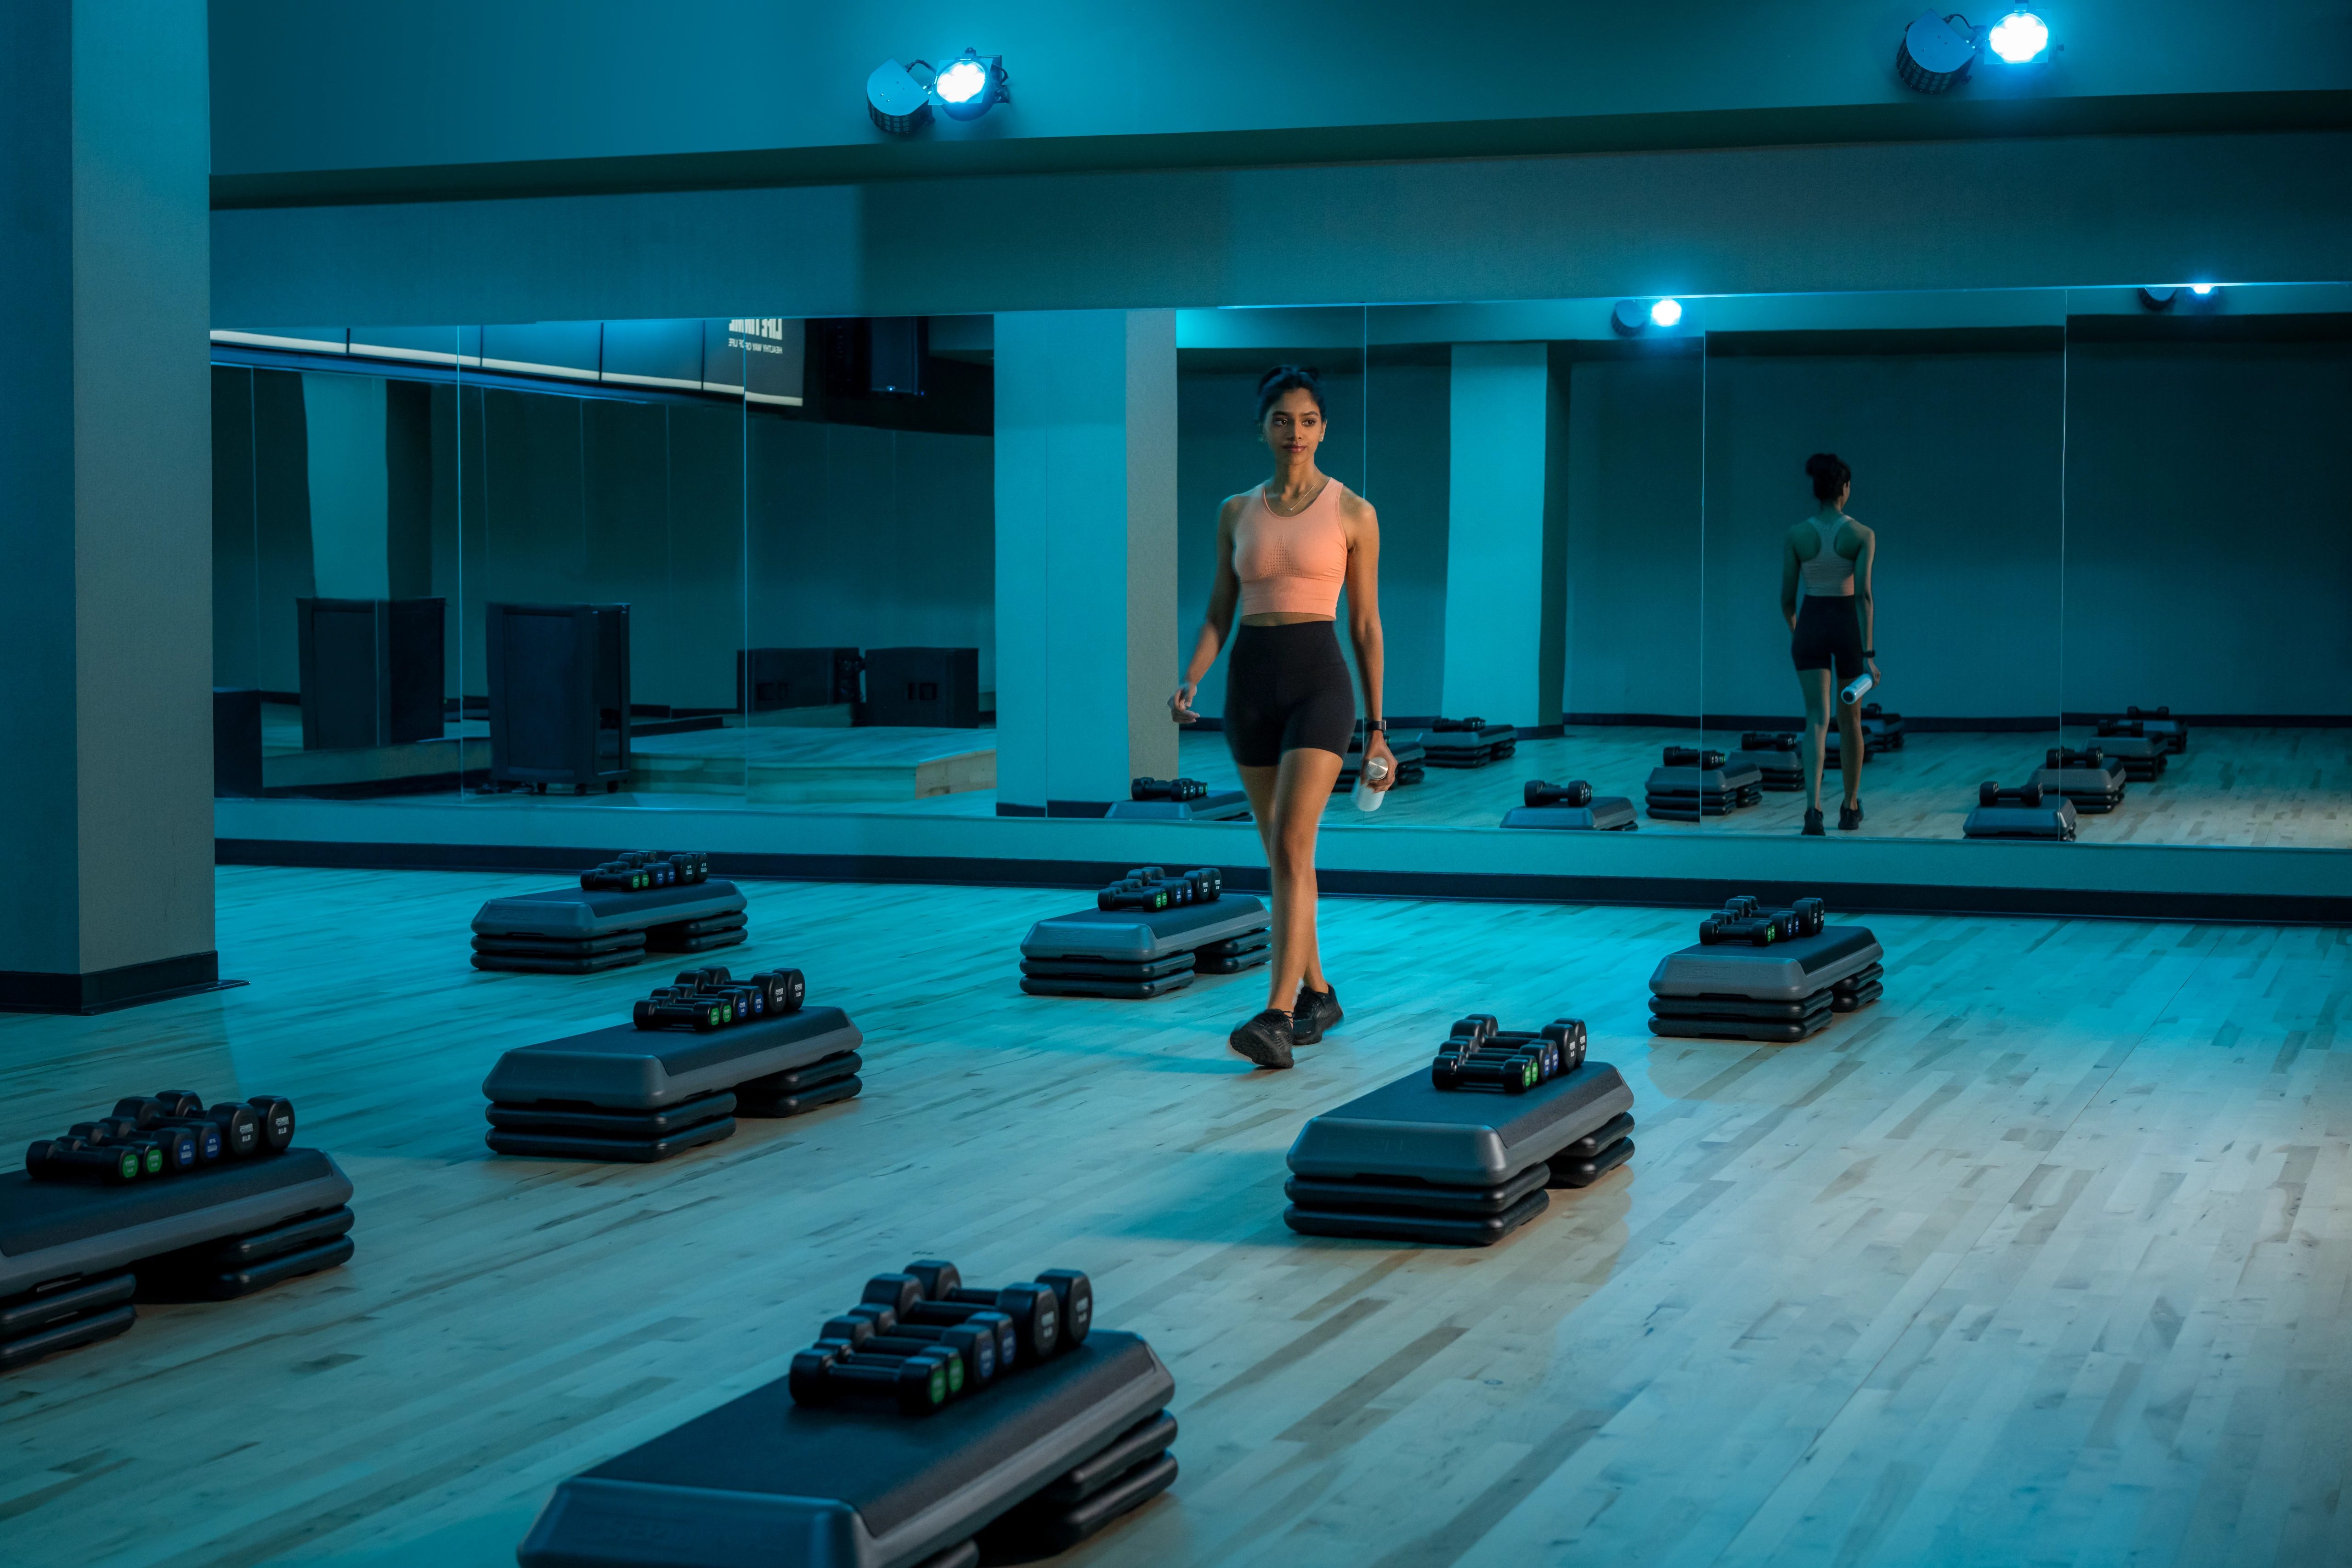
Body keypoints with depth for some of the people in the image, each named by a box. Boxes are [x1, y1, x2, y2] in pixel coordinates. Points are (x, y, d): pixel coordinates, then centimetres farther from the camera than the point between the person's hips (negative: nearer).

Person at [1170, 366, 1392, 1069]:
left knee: (1291, 848, -17)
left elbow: (1366, 624, 2)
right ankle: (1317, 992, 27)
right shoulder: (1237, 512, 9)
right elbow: (1219, 612, 11)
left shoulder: (1352, 512, -1)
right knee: (1282, 853, 12)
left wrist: (1377, 728, 2)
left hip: (1319, 681, -4)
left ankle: (1277, 1014, -21)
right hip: (1251, 682, 5)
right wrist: (1191, 680, -7)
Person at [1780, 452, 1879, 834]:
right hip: (1849, 626, 0)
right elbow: (1863, 594, -16)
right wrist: (1869, 654, -17)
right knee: (1849, 719, 17)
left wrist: (1794, 633, 21)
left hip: (1811, 626, 0)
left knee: (1817, 719, -6)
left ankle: (1814, 808, -27)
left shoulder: (1795, 534, -4)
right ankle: (1850, 809, 29)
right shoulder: (1863, 535, -8)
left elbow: (1787, 597, 0)